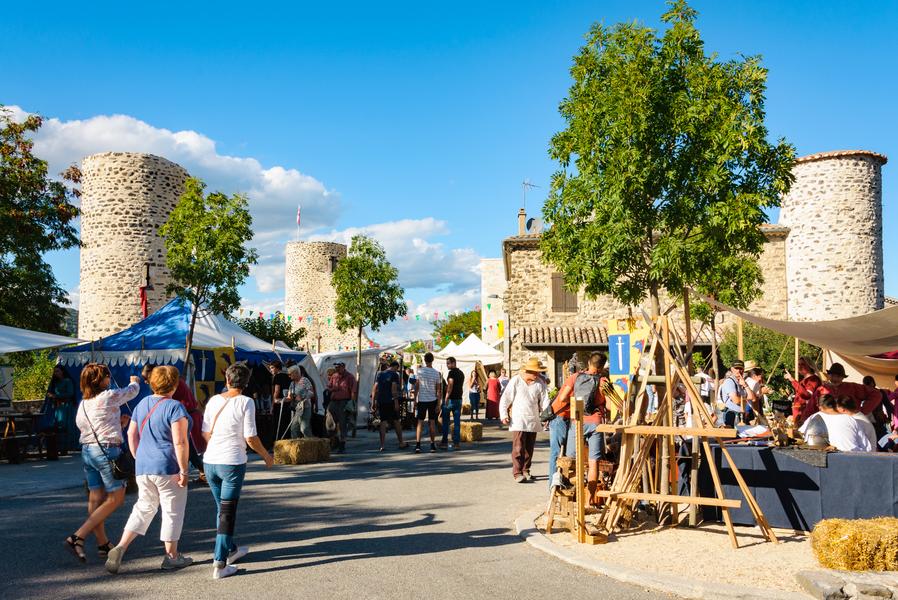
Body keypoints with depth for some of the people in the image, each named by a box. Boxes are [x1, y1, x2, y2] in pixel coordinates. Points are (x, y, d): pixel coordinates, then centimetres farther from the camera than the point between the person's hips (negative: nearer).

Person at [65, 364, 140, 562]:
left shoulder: (82, 404, 11)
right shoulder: (110, 396, -9)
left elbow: (80, 425, 17)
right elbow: (132, 391, 7)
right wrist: (134, 381, 32)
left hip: (87, 451, 8)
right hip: (107, 450, -8)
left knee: (95, 498, 11)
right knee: (115, 499, -1)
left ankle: (103, 544, 18)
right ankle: (77, 537, -8)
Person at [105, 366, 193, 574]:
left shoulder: (142, 404, 8)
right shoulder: (175, 407, -15)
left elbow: (131, 434, 14)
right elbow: (180, 442, -19)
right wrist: (183, 471, -14)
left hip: (143, 467, 7)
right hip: (168, 468, -7)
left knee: (144, 507, 17)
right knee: (172, 511, 6)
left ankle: (120, 547, 4)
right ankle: (171, 556, 14)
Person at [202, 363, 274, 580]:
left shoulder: (214, 400, 4)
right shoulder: (246, 402, -9)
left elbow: (205, 433, 9)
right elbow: (250, 438, -11)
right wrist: (266, 455, 5)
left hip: (210, 461, 5)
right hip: (233, 463, -5)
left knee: (222, 509, 20)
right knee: (228, 511, 1)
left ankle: (230, 550, 36)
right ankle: (219, 564, -2)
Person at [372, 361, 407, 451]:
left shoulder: (380, 374, 12)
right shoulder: (394, 374, -4)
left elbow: (375, 389, 7)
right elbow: (394, 389, -14)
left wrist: (373, 402, 9)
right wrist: (396, 402, -15)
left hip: (381, 402, 4)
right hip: (391, 401, -4)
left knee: (383, 422, 3)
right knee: (396, 421, 9)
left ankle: (382, 445, -3)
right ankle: (401, 443, 17)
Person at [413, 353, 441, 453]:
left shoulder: (420, 370, -7)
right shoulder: (436, 373, -2)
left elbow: (417, 386, -5)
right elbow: (438, 390, 1)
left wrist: (415, 400, 2)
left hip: (421, 400, -1)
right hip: (432, 400, 1)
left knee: (420, 422, 2)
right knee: (432, 422, 9)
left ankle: (418, 444, -7)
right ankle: (433, 445, 11)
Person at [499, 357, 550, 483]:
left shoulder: (540, 383, 5)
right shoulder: (515, 381, -4)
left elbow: (544, 401, 3)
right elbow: (505, 399, -1)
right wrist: (504, 415, -9)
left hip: (533, 421, 4)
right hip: (518, 421, -4)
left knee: (529, 448, 11)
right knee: (518, 448, -10)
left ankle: (525, 471, 24)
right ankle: (517, 473, -7)